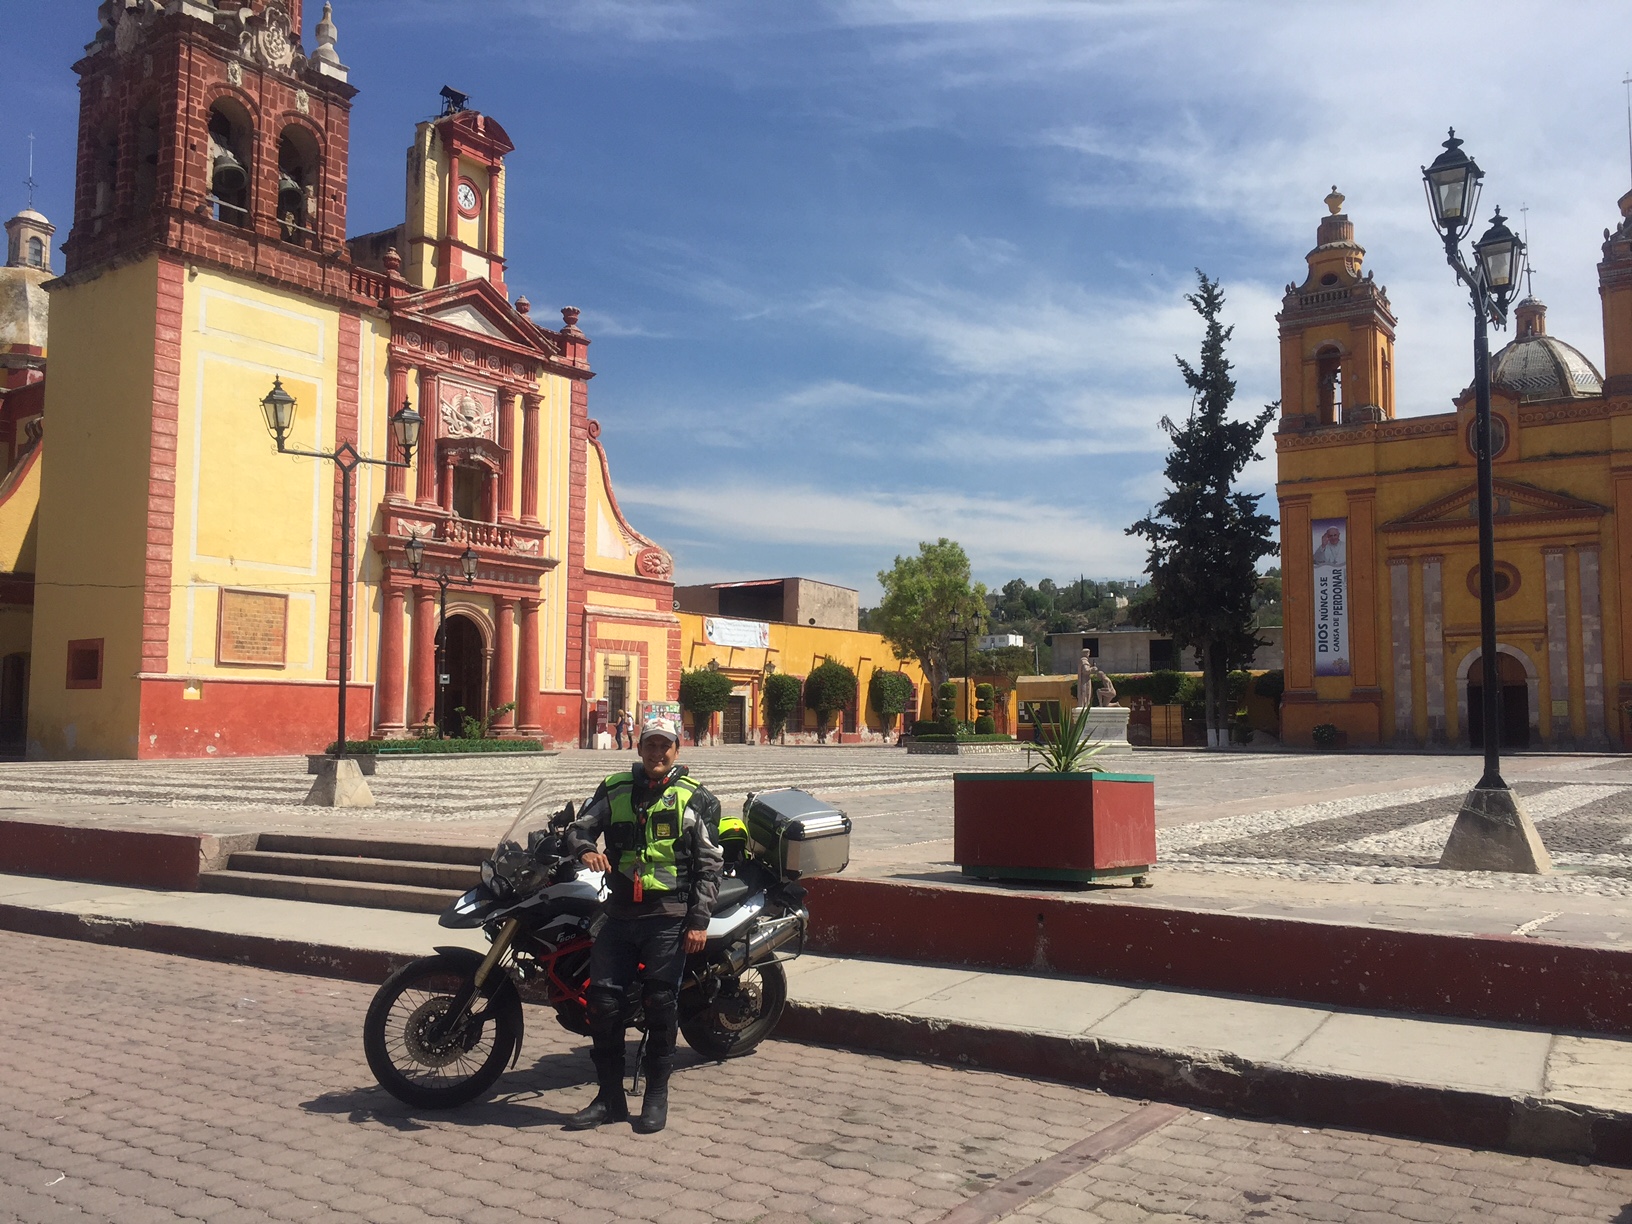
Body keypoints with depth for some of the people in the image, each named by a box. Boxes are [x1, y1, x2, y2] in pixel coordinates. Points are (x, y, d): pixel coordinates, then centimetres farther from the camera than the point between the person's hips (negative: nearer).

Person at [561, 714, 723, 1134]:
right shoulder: (614, 789, 11)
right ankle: (609, 1096, 13)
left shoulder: (696, 798, 3)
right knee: (602, 1000, 0)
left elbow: (708, 864, 1)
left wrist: (699, 921, -6)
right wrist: (585, 848, -16)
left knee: (660, 1004, -1)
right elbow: (577, 827, 9)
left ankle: (656, 1097, 14)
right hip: (620, 911, 3)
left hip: (669, 915, -3)